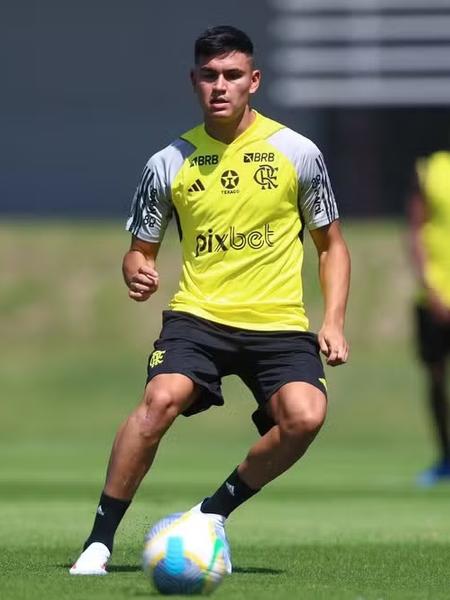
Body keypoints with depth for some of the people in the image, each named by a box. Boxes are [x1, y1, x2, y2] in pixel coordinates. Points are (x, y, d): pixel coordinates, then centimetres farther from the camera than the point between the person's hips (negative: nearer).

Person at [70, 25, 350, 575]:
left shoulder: (297, 153, 2)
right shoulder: (168, 164, 4)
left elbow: (331, 245, 12)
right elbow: (140, 249, 14)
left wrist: (333, 322, 0)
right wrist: (137, 273, -11)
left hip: (278, 322, 0)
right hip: (198, 315, 0)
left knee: (305, 416, -27)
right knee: (163, 397, -30)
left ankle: (216, 510, -1)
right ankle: (99, 538, -18)